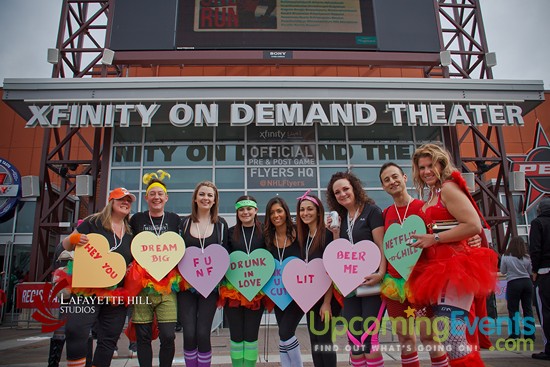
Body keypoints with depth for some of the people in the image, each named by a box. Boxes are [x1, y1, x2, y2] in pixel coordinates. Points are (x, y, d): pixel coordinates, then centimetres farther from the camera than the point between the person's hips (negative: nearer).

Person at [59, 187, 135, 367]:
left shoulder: (131, 232, 11)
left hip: (117, 295, 4)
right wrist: (74, 239, -20)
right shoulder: (93, 222, -1)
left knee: (109, 340, 9)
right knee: (76, 331, -18)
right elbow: (65, 246, 2)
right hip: (87, 289, -4)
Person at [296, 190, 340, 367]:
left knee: (324, 340, -1)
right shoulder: (304, 236, 8)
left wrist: (327, 302, -18)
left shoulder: (327, 234, -14)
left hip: (325, 297, -7)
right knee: (315, 340, 12)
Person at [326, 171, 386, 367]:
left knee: (369, 339, -8)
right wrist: (335, 233, -1)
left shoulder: (371, 211, -4)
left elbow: (382, 246, -11)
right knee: (354, 341, 6)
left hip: (371, 282, -5)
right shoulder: (340, 218, 12)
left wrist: (381, 273, -24)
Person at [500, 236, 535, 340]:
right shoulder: (527, 257, -1)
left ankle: (515, 335, 2)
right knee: (528, 309, 10)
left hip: (513, 284, -3)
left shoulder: (506, 257, -9)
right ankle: (530, 334, 14)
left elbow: (503, 271, 2)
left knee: (513, 310, 3)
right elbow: (530, 271, 10)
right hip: (527, 282, 3)